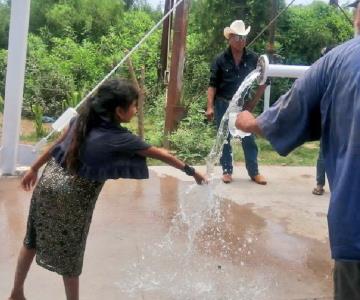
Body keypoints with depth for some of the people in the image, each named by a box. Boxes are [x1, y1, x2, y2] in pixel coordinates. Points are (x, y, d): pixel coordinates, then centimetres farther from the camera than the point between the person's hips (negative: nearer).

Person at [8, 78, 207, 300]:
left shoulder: (82, 120, 0)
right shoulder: (120, 139, -16)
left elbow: (57, 145, 10)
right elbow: (159, 154, -7)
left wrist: (34, 169, 22)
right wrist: (191, 170, 3)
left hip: (49, 182, 7)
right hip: (73, 197, -7)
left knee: (33, 240, 21)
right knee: (70, 255, 11)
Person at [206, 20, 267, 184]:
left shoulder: (253, 58, -2)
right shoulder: (221, 60, -6)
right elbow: (213, 85, -6)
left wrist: (253, 102, 0)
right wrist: (210, 107, -14)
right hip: (223, 104, -1)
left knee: (248, 139, 4)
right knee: (224, 139, 7)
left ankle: (254, 172, 14)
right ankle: (227, 171, 18)